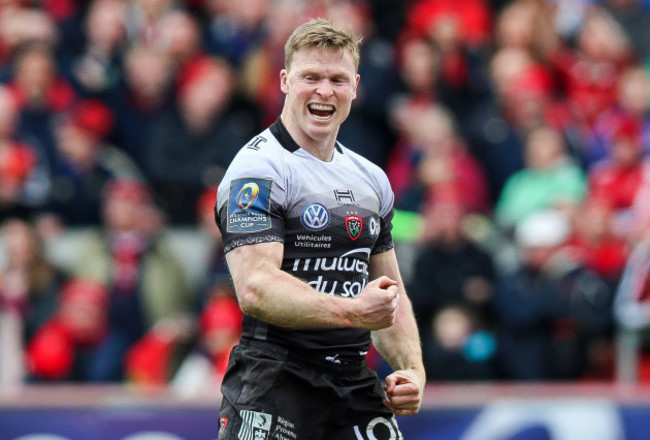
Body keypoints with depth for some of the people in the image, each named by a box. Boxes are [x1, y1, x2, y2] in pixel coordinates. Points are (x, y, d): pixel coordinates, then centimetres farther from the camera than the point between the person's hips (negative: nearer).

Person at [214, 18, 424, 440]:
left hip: (355, 384, 7)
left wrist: (412, 370, 7)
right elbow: (255, 288, -21)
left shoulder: (371, 179, 17)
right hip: (275, 382, -7)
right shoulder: (258, 169, -8)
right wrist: (350, 311, -32)